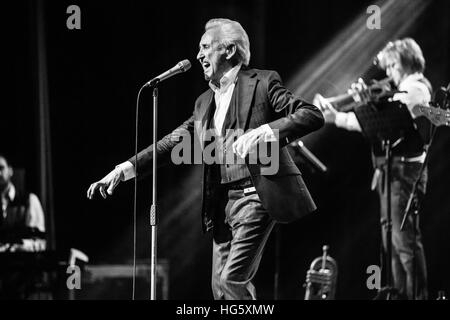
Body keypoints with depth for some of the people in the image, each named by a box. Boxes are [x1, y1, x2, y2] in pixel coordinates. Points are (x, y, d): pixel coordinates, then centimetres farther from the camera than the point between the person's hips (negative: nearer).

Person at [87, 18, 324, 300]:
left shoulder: (262, 83, -3)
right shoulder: (205, 102, 17)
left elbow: (313, 115, -12)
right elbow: (172, 143, 15)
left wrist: (264, 131, -26)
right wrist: (123, 170, 4)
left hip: (256, 196, -7)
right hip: (222, 203, 7)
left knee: (231, 279, -16)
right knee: (220, 286, 7)